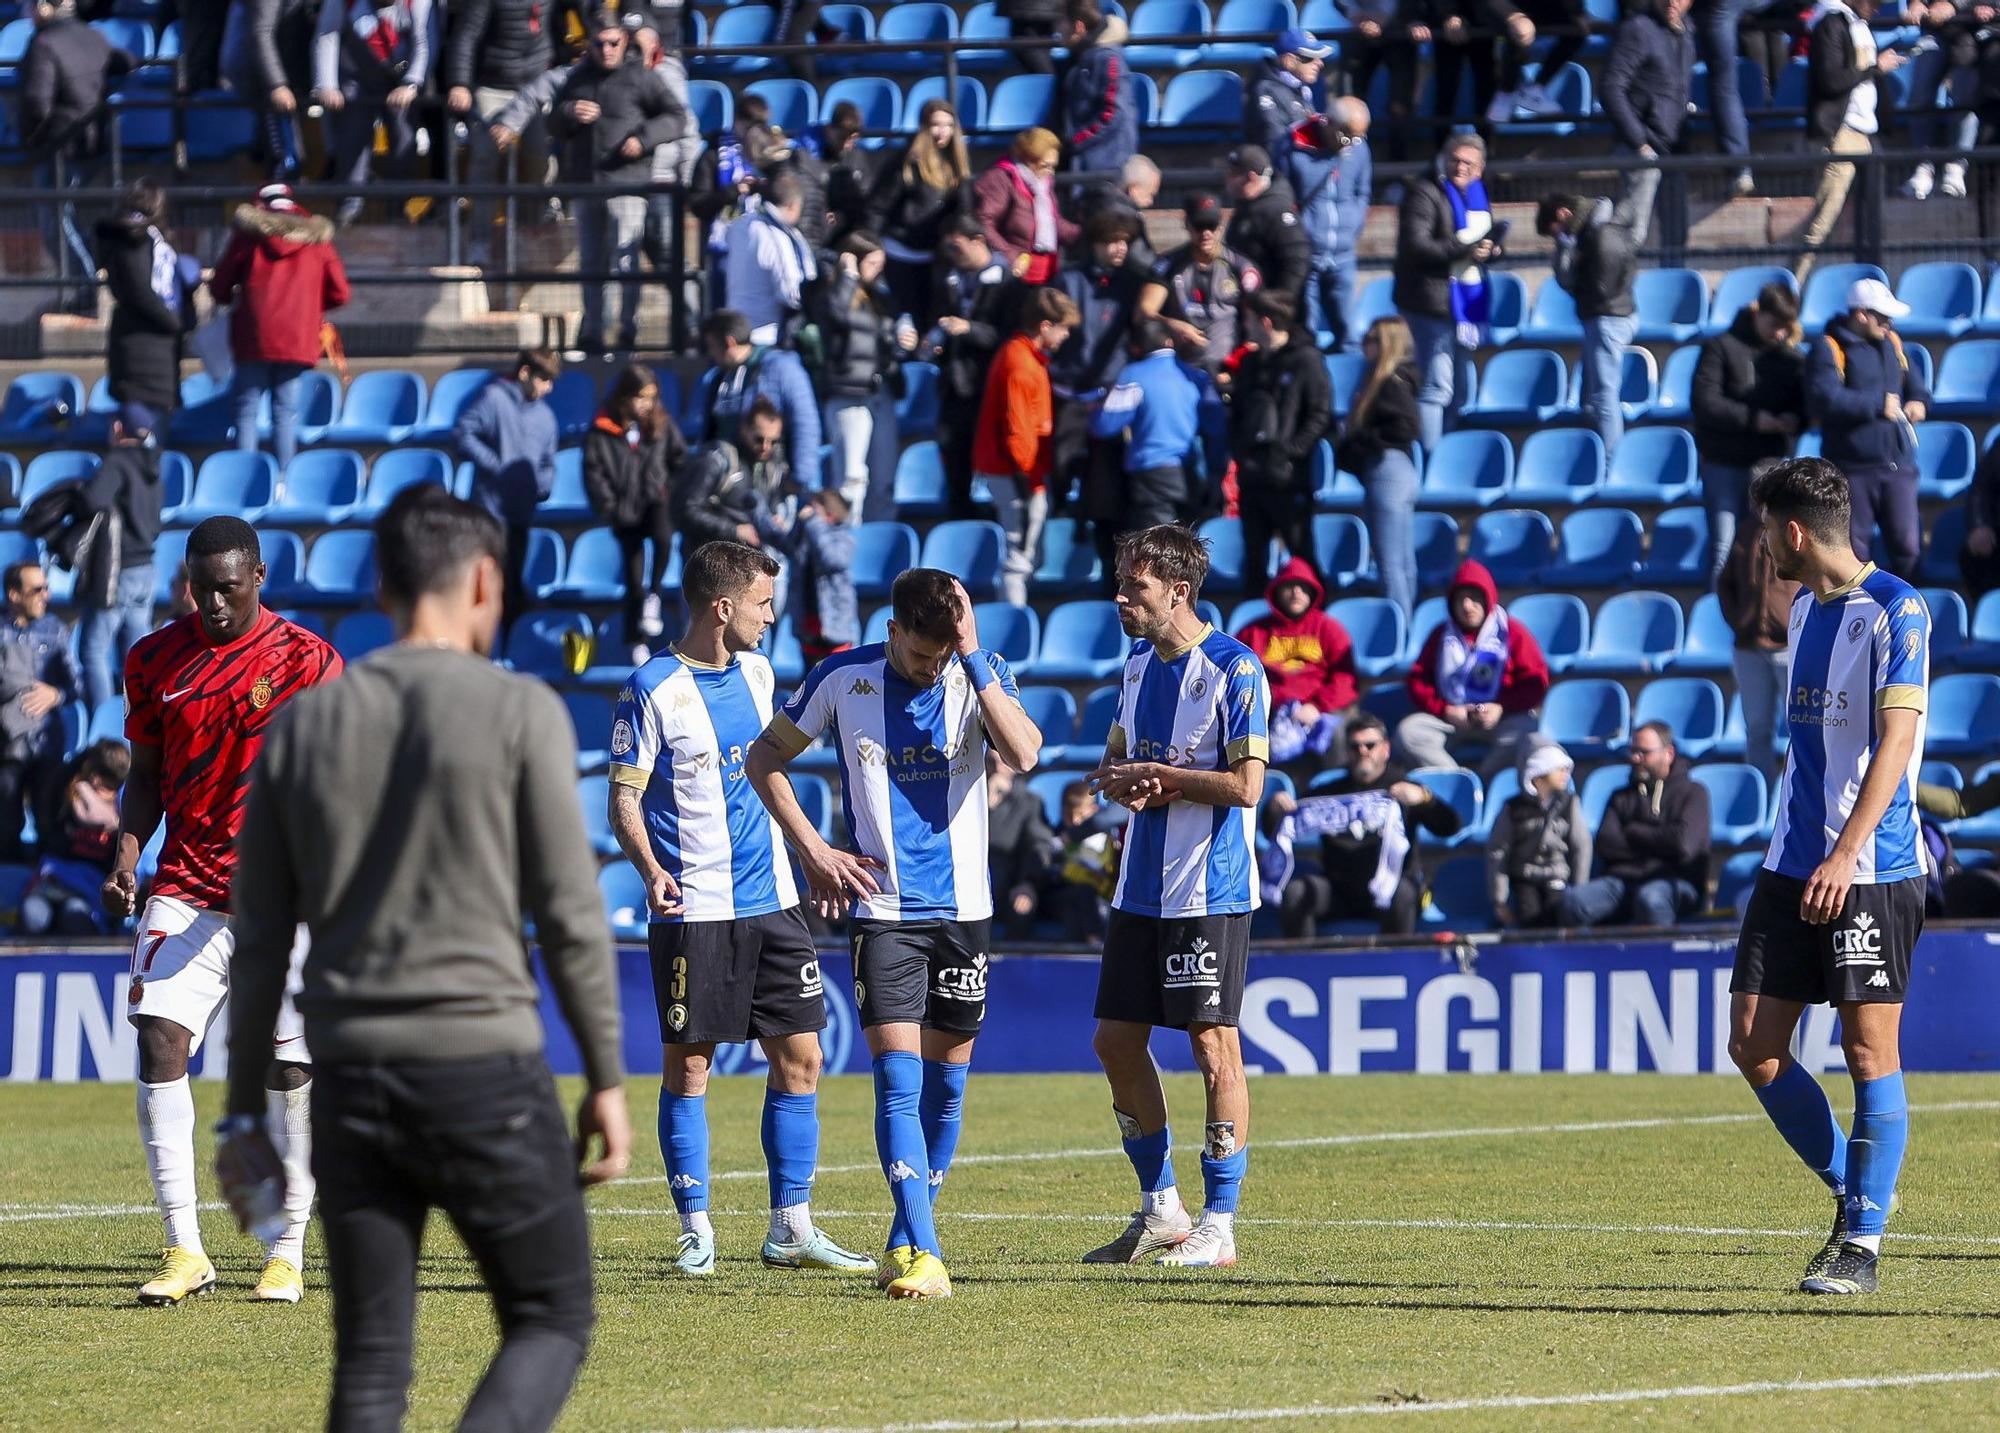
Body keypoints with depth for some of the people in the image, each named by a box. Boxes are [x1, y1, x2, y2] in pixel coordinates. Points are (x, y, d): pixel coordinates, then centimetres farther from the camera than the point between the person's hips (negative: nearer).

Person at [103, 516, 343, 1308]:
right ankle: (184, 1250, -10)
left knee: (286, 1067, -1)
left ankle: (288, 1253, 12)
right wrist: (127, 857, 0)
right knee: (159, 1040, -14)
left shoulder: (307, 662, -2)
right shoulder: (155, 660, 9)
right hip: (185, 888, 2)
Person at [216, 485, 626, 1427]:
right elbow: (569, 915, -5)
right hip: (483, 1065, -4)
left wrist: (243, 1116, 13)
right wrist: (606, 1079, 4)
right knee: (552, 1321, 7)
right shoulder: (520, 712, -3)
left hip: (349, 1072, 4)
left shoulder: (306, 725, 8)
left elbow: (260, 941, 9)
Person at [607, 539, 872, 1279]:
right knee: (687, 1065, -2)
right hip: (693, 909, -6)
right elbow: (624, 799, -9)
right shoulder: (654, 689, -9)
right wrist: (651, 870, -26)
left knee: (799, 1057, 3)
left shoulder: (757, 672, 10)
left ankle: (791, 1228, 10)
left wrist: (805, 856, 26)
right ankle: (696, 1231, 5)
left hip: (771, 899, 6)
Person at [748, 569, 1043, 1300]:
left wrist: (973, 656, -23)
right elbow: (765, 758, 9)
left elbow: (1024, 753, -22)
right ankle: (920, 1253, -19)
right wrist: (813, 849, 0)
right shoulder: (844, 679, -3)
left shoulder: (982, 673, -3)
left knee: (946, 1083, 8)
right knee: (898, 1080, -13)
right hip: (884, 909, -2)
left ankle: (909, 1239, 22)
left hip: (963, 909, 2)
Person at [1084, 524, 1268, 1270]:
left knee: (1213, 1044, -5)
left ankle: (1219, 1227, 1)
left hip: (1210, 892, -8)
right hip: (1140, 890, 8)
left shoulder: (1234, 669, -12)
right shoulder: (1138, 664, 12)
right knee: (1115, 1040, 8)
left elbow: (1246, 785, -16)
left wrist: (1156, 776, -11)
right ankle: (1160, 1210, 20)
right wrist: (1125, 785, -3)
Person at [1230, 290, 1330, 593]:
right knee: (1253, 560, 11)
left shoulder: (1305, 360, -6)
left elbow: (1321, 416, -11)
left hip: (1288, 479, -7)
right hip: (1251, 476, 7)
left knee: (1301, 556, -4)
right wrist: (1239, 449, 6)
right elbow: (1236, 412, 22)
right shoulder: (1251, 361, 15)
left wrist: (1290, 451, -16)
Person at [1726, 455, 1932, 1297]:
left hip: (1872, 871, -8)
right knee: (1754, 1045, 3)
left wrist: (1846, 855, -26)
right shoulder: (1805, 607, 15)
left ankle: (1862, 1243, 2)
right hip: (1793, 867, 8)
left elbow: (1896, 740, -18)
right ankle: (1853, 1192, 20)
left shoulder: (1895, 610, -11)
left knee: (1870, 1049, -4)